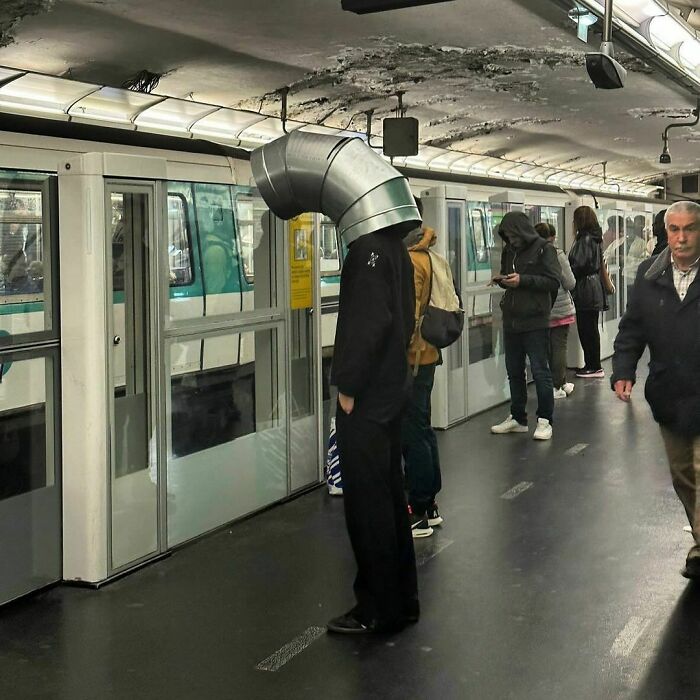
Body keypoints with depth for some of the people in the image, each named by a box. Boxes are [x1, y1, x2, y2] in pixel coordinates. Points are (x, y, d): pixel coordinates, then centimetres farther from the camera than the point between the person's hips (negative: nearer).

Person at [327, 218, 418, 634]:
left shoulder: (370, 248, -17)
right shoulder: (396, 246, 11)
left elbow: (368, 322, -23)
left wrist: (348, 386, -17)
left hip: (366, 398, -9)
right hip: (391, 389, 9)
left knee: (367, 502, 0)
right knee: (389, 494, 16)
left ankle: (379, 608, 9)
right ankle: (402, 598, 26)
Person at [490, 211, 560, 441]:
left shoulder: (544, 249, -6)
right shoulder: (509, 251, 12)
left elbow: (554, 281, -12)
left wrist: (523, 280, -19)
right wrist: (501, 280, 1)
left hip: (535, 321, -7)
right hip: (511, 321, 7)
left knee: (540, 371, -2)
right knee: (514, 372, 13)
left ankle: (544, 420, 6)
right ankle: (517, 418, 23)